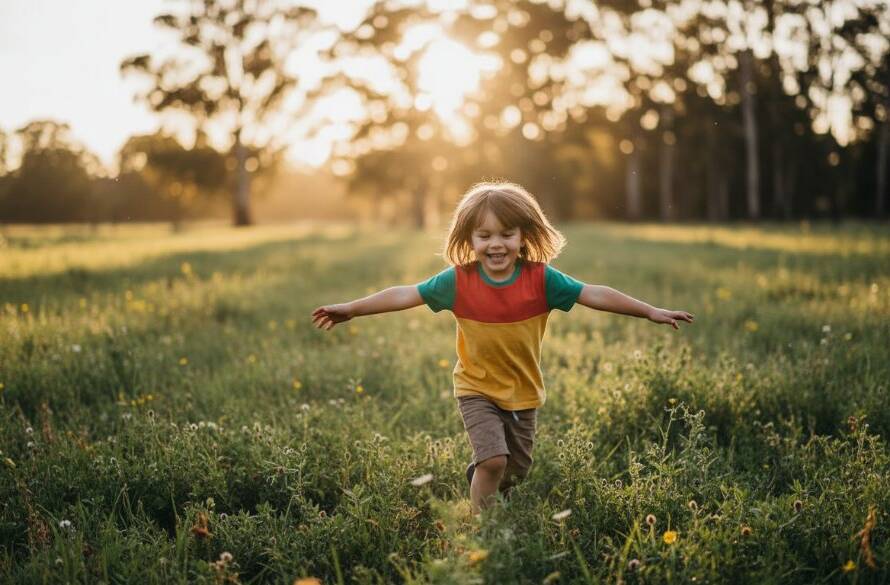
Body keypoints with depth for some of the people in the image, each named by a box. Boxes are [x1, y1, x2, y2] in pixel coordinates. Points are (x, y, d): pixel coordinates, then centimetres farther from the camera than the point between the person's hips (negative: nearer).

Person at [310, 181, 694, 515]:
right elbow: (406, 295, -12)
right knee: (493, 459, -18)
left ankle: (478, 475, 48)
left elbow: (594, 295, -15)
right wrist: (352, 309, -13)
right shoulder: (458, 280, -15)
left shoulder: (541, 279, -15)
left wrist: (652, 312, -17)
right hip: (477, 390, -2)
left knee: (516, 472, 15)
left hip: (525, 393, 2)